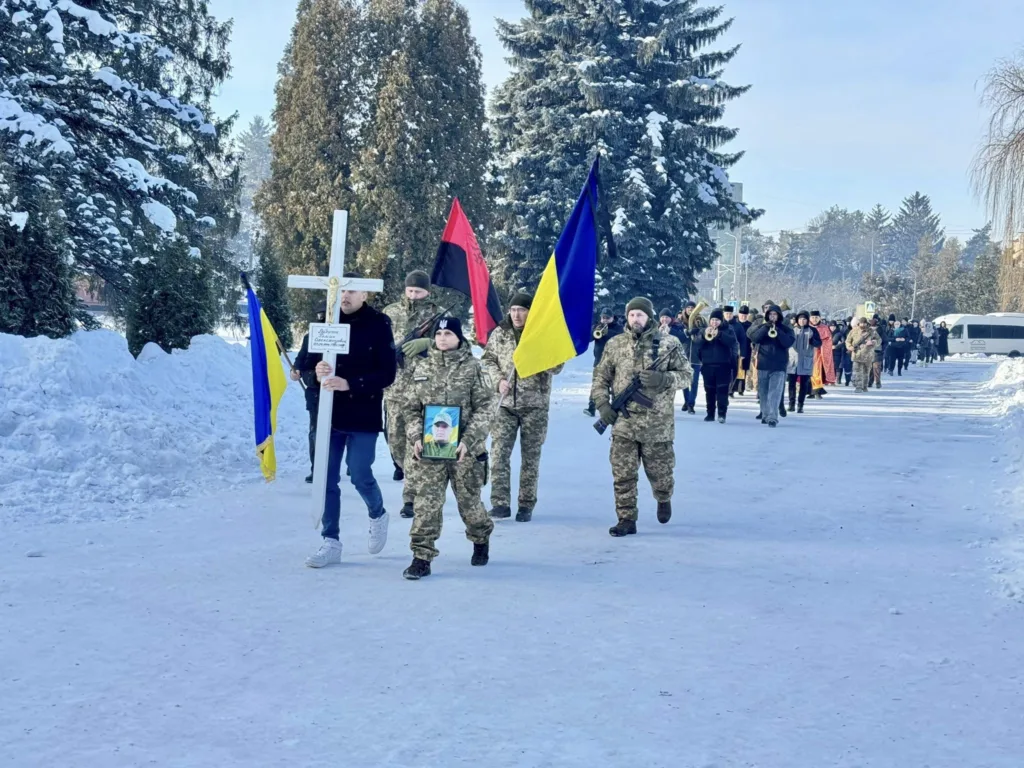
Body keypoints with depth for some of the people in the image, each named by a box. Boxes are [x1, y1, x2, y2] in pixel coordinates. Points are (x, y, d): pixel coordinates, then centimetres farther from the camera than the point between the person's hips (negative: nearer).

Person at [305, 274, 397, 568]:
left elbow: (387, 374, -11)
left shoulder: (379, 324, -7)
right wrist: (316, 373, -17)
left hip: (364, 416, -4)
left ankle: (377, 514, 31)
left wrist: (349, 384, -24)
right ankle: (330, 542, 13)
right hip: (329, 413, 4)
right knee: (327, 479, 3)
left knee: (360, 475, -1)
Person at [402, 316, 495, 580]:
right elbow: (412, 408, 10)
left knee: (469, 501, 9)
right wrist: (415, 437, -6)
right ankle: (422, 557, -1)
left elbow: (484, 408, -5)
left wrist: (468, 440, -16)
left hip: (465, 449, -2)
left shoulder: (472, 368, -2)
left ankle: (481, 539, 37)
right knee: (426, 502, -5)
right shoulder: (422, 367, 7)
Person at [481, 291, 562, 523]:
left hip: (535, 404, -2)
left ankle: (526, 505, 14)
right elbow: (487, 360, 11)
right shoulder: (500, 333, 5)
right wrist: (498, 380, -6)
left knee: (530, 456, 5)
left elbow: (556, 367, -5)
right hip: (505, 403, 2)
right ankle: (500, 503, 0)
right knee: (499, 452, -6)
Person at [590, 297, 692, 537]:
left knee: (660, 472, 10)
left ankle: (664, 499, 42)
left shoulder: (669, 344, -1)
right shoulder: (615, 345, 6)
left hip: (658, 424, -1)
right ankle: (626, 519, 8)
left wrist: (663, 379, -18)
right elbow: (601, 377, 12)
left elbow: (686, 375, 0)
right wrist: (602, 404, -3)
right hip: (623, 422, 1)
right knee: (623, 475, -1)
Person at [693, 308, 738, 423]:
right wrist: (704, 335, -19)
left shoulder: (728, 330, 5)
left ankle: (722, 414, -9)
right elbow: (696, 343, -2)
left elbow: (732, 342, -13)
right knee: (709, 390, 6)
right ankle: (710, 414, 12)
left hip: (723, 365, -3)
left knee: (722, 390, -9)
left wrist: (719, 334, -24)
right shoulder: (704, 330, 11)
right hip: (707, 365, 3)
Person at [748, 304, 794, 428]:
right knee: (763, 392, 11)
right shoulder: (761, 326, 9)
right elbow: (754, 338, -7)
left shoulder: (786, 329, 5)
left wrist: (778, 331, -20)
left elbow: (788, 342, -10)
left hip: (779, 366, -3)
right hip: (763, 364, 3)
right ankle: (765, 414, 24)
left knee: (775, 393, -12)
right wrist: (765, 328, -18)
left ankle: (772, 418, -18)